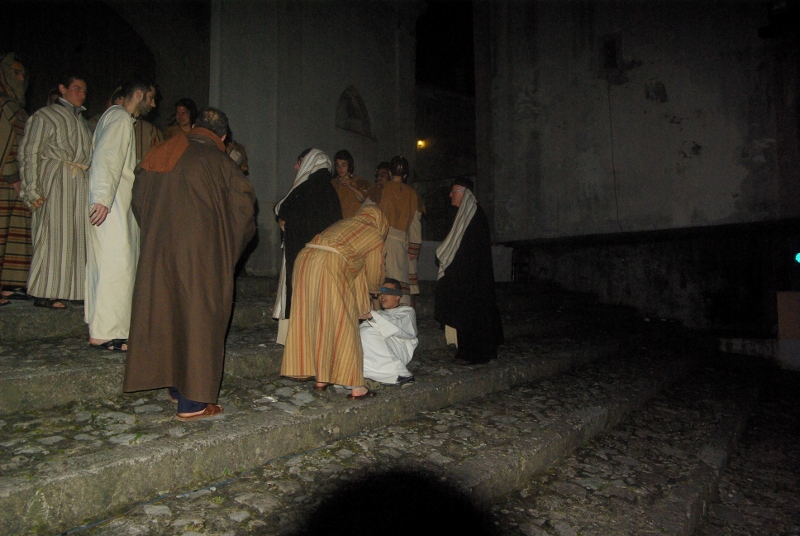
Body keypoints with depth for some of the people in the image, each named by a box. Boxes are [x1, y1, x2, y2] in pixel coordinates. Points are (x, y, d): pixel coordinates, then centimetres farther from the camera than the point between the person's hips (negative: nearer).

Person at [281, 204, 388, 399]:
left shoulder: (342, 223, 31)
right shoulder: (374, 236, 13)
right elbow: (374, 277, 20)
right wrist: (375, 288, 41)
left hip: (304, 259, 7)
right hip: (330, 268, -6)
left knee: (312, 321, 13)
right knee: (341, 325, 2)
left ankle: (320, 378, 23)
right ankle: (355, 386, 8)